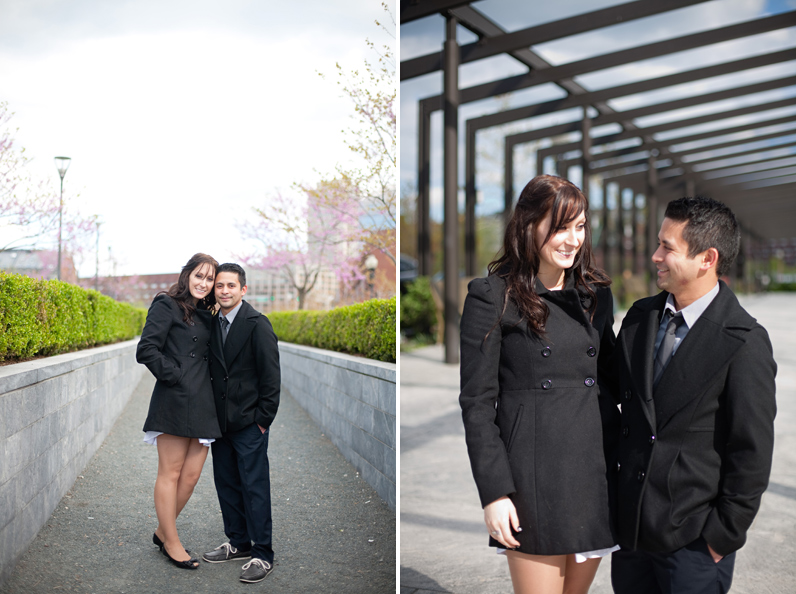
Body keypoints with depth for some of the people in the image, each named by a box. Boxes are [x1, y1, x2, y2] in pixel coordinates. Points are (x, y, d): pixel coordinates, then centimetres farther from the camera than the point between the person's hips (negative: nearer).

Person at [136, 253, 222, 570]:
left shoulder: (206, 314, 20)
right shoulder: (167, 306, -3)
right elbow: (146, 349, -12)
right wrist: (174, 377, -11)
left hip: (203, 406, 7)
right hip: (174, 402, -7)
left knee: (191, 475, 7)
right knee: (171, 472, 1)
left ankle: (163, 531, 25)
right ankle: (171, 543, 12)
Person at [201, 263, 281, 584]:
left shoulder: (257, 324, -11)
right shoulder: (212, 323, 9)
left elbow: (271, 376, -11)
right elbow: (214, 370, 15)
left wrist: (263, 419, -12)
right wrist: (213, 414, 9)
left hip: (249, 422, -7)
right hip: (221, 421, 7)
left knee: (254, 487, -2)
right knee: (226, 483, 14)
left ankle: (263, 554, 8)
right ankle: (239, 543, 29)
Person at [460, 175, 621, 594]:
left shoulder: (596, 293, 10)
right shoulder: (492, 297, -7)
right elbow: (477, 402, -8)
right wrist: (495, 493, -12)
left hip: (597, 475, 5)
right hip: (534, 478, -5)